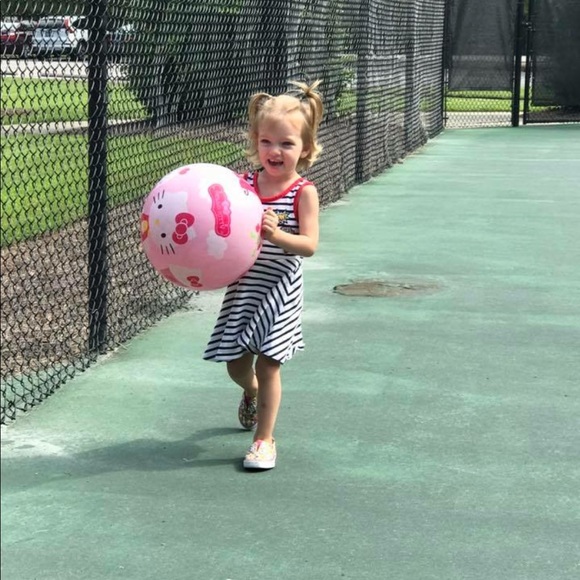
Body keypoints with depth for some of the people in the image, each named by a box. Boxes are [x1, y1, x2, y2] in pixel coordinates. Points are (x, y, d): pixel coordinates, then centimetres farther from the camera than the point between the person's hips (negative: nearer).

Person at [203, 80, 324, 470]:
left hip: (278, 292, -4)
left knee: (268, 363, -3)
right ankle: (252, 393, 48)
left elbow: (310, 245, -16)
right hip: (243, 287, 4)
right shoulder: (244, 185, 0)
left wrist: (276, 235, -33)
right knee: (236, 364, 13)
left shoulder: (303, 193, -9)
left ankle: (265, 438, 9)